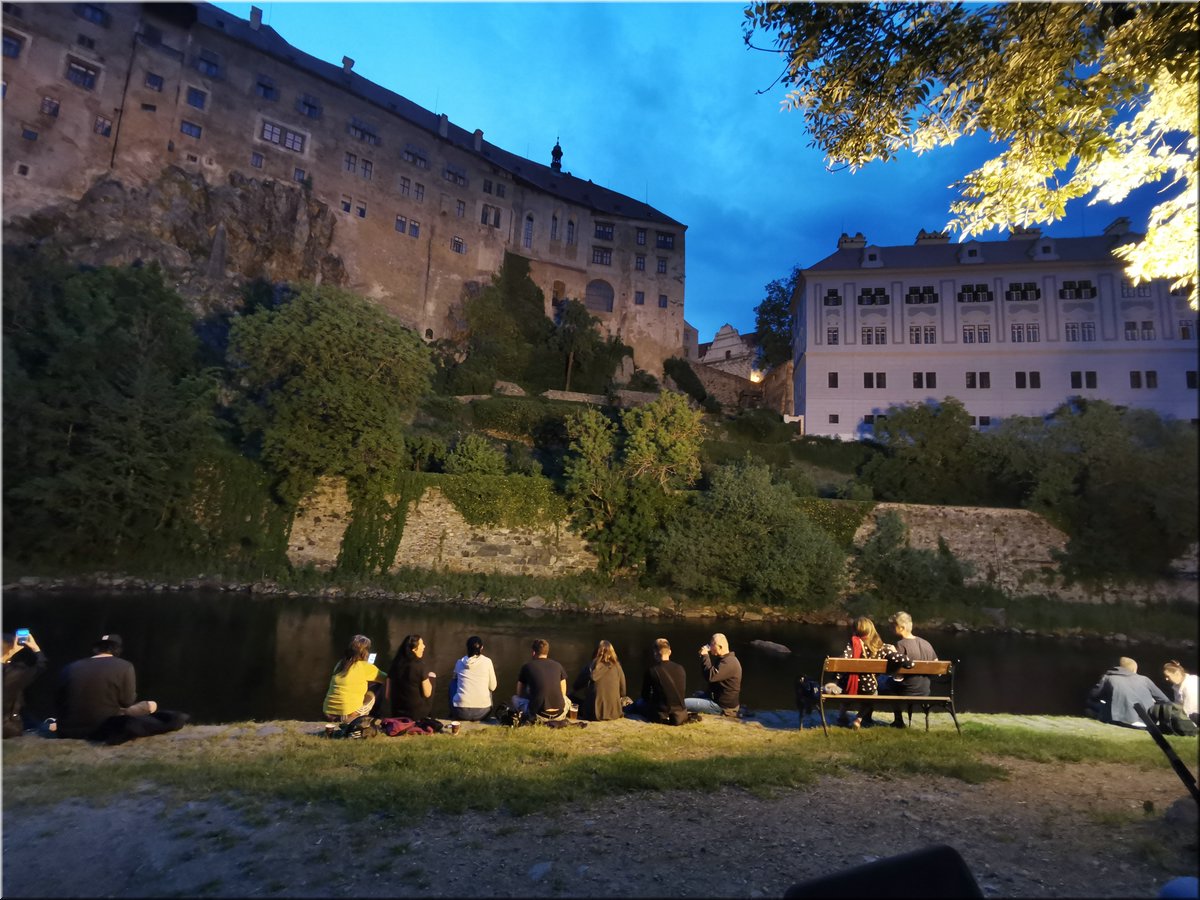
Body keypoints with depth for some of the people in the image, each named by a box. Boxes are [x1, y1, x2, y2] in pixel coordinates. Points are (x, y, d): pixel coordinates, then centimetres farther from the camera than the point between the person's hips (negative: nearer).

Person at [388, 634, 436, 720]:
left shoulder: (395, 664, -4)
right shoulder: (420, 666, -20)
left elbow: (388, 695, 1)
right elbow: (427, 693, -15)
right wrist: (427, 678, 1)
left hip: (398, 712, 5)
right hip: (418, 714, -5)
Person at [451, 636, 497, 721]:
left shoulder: (460, 662, 7)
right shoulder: (487, 661, 2)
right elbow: (492, 687, 8)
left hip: (461, 712, 0)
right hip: (482, 711, 0)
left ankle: (452, 714, 33)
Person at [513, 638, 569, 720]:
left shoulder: (527, 666, 5)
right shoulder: (558, 665, 10)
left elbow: (520, 693, 17)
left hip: (539, 714, -2)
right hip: (559, 714, 3)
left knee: (515, 698, 23)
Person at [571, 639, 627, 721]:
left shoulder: (592, 666, -6)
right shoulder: (617, 666, -3)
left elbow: (577, 685, 7)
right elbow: (622, 691, 5)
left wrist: (573, 689, 30)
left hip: (595, 713, -2)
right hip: (614, 712, 2)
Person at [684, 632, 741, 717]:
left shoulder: (729, 662, -23)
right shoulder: (724, 659, 11)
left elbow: (711, 676, -32)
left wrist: (704, 656, -24)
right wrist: (704, 656, 5)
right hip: (717, 698, 11)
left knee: (684, 704, -17)